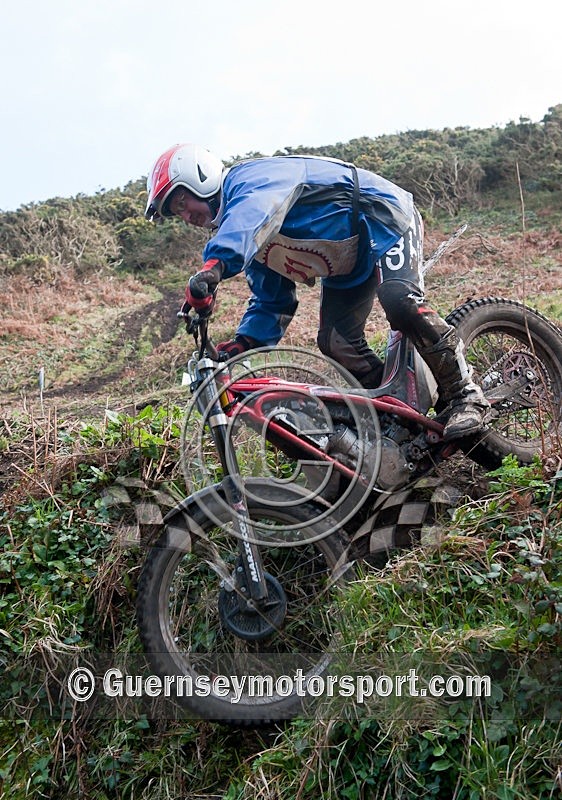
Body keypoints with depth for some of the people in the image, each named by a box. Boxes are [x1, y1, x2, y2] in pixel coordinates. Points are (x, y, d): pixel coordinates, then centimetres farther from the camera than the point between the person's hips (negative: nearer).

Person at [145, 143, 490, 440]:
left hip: (383, 218, -9)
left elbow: (255, 207, -44)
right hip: (349, 263, 9)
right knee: (336, 342, -7)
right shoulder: (242, 239, 10)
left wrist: (214, 265, -61)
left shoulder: (247, 176, -17)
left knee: (400, 300, -32)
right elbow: (272, 303, 9)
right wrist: (240, 346, -8)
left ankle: (465, 394, -18)